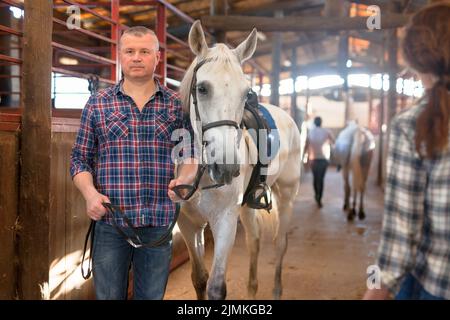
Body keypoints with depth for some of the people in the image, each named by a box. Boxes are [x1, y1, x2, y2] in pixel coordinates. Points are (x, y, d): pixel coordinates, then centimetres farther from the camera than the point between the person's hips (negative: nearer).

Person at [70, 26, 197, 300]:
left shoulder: (177, 105, 5)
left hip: (159, 222, 1)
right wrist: (90, 193, -12)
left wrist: (183, 180, -14)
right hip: (109, 221, 0)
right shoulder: (98, 104, 4)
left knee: (152, 296, 12)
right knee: (108, 295, 10)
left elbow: (191, 156, 8)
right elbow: (80, 158, 6)